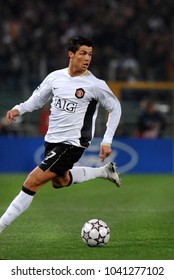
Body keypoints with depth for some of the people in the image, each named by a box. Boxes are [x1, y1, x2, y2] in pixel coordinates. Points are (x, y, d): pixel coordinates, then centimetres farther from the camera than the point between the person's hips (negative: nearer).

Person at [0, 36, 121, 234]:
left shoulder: (95, 85, -12)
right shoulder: (55, 77, 1)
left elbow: (115, 108, -1)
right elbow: (38, 99, 15)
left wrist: (107, 141, -5)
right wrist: (18, 109, -5)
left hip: (72, 144, -7)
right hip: (51, 140, 7)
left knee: (32, 182, -13)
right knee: (59, 181, 28)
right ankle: (103, 171, 44)